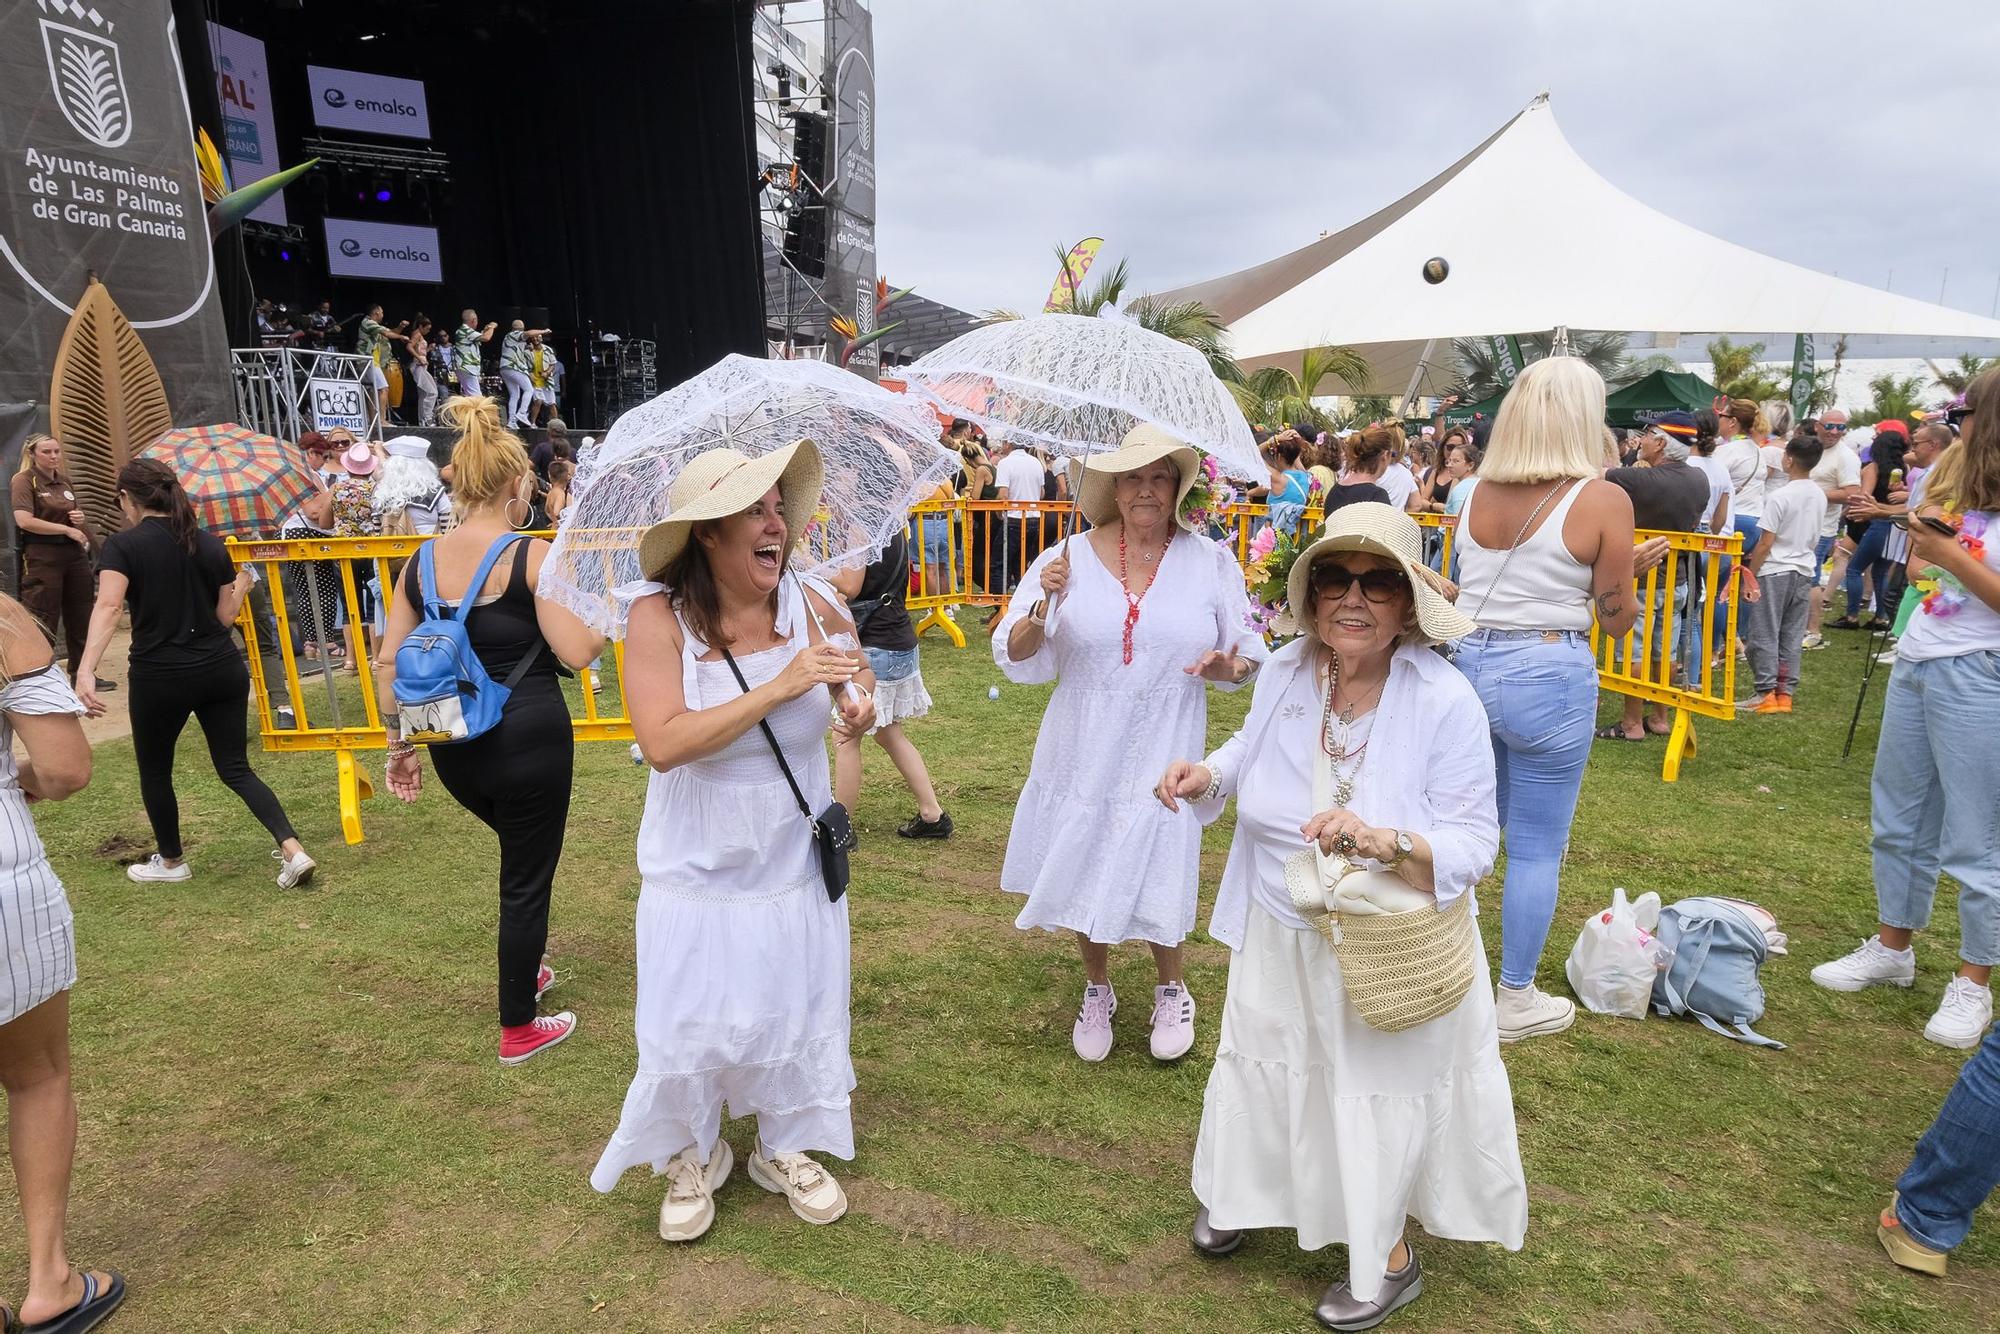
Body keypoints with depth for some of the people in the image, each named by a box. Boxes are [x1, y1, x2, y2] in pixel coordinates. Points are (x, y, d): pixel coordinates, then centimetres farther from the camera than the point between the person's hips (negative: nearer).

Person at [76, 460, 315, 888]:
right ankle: (293, 850, -7)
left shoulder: (123, 545, -7)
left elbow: (107, 606, -23)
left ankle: (170, 862, 34)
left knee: (154, 771, 19)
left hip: (159, 676, -4)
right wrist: (243, 583, 25)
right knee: (235, 769, 9)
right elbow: (225, 616, 7)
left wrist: (87, 669, -32)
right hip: (221, 671, 4)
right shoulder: (210, 544, 5)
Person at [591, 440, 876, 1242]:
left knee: (798, 1013, 17)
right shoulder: (660, 615, -19)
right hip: (698, 872, -2)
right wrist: (778, 688, -33)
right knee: (690, 1026, 12)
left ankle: (790, 1148, 45)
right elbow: (662, 744, -28)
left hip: (795, 864, 3)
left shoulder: (812, 606, -10)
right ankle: (691, 1160, 43)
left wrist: (859, 709, -15)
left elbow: (855, 682, 9)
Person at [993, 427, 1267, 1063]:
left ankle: (1172, 988, 36)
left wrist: (1227, 666, -16)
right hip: (1082, 754, 1)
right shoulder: (1069, 558, -3)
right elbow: (1016, 658, -2)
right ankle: (1097, 989, 41)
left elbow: (1247, 657, 6)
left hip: (1161, 758, -1)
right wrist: (1044, 605, -20)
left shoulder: (1211, 563, -1)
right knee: (1084, 874, 12)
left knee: (1153, 883, 3)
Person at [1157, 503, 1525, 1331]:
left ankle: (1389, 1258, 47)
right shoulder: (1284, 671, -13)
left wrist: (1386, 843, -39)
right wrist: (1207, 776, -13)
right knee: (1264, 1067, 24)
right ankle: (1245, 1192, 57)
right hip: (1281, 936, 4)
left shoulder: (1446, 701, -26)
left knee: (1377, 1091, 17)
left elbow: (1475, 842, -21)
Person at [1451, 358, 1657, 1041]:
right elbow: (1616, 619, -3)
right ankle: (1516, 1001, 22)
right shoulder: (1603, 500, -10)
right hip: (1548, 679, -5)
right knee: (1536, 849, 9)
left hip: (1468, 664, 5)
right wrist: (1631, 567, 14)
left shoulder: (1476, 493, 3)